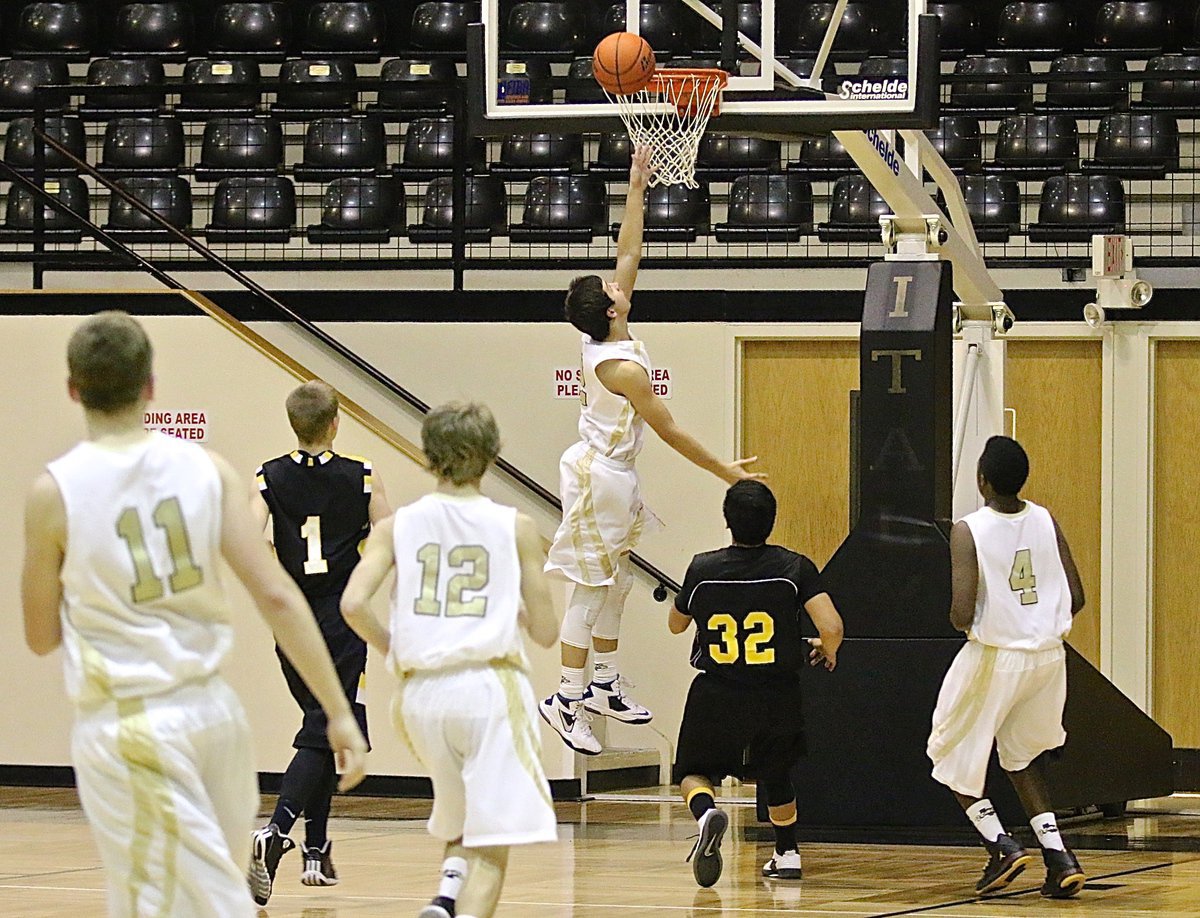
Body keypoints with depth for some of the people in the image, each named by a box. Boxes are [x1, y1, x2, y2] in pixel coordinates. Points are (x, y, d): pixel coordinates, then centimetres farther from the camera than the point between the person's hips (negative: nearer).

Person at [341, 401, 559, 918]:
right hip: (490, 686, -3)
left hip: (421, 692, 3)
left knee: (457, 823, 24)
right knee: (491, 843, -4)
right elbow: (545, 632, 5)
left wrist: (392, 647, 11)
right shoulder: (515, 527, 4)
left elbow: (353, 605, -7)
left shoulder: (396, 527, 6)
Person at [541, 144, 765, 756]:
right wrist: (723, 471, -11)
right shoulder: (623, 367, -25)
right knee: (591, 590, -6)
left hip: (605, 472, 10)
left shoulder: (604, 338, -2)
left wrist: (636, 189, 5)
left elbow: (629, 253, 5)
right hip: (602, 477, -10)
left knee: (613, 584, 17)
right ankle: (567, 701, -4)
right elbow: (669, 431, -19)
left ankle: (604, 686, 26)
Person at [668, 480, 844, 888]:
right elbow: (832, 627, -18)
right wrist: (827, 651, 5)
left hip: (715, 698, -1)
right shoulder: (793, 567, -9)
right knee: (776, 774, 27)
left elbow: (676, 624, 12)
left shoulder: (703, 568, -6)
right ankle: (786, 855, 33)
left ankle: (706, 812, -19)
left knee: (695, 773, 13)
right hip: (776, 697, 1)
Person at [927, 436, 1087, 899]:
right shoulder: (1045, 521, 0)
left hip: (994, 656, -5)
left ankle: (1001, 845, 2)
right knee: (1022, 757, 25)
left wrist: (960, 621, 2)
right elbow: (1075, 597, 3)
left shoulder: (968, 530, -15)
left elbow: (962, 614, -22)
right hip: (1047, 653, 5)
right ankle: (1058, 857, 10)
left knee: (954, 757, 16)